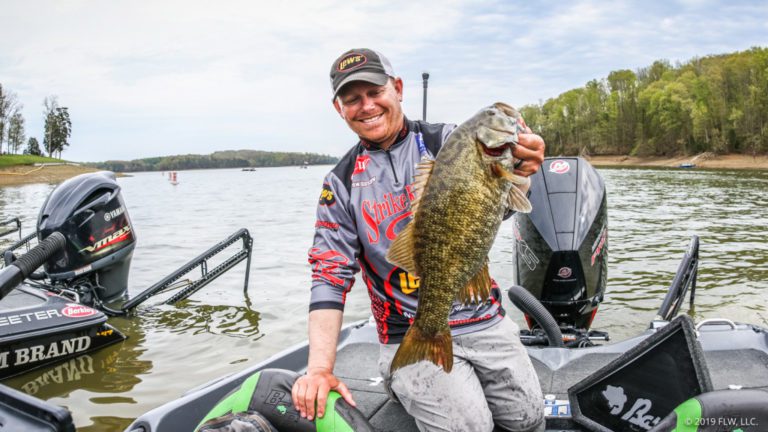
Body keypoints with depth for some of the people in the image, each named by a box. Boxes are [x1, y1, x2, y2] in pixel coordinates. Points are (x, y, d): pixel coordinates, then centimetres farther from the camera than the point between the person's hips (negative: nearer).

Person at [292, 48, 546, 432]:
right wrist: (320, 369, -13)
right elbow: (329, 274, -2)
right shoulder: (342, 182, 2)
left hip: (483, 318, 1)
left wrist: (515, 173, -39)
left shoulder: (447, 141, -1)